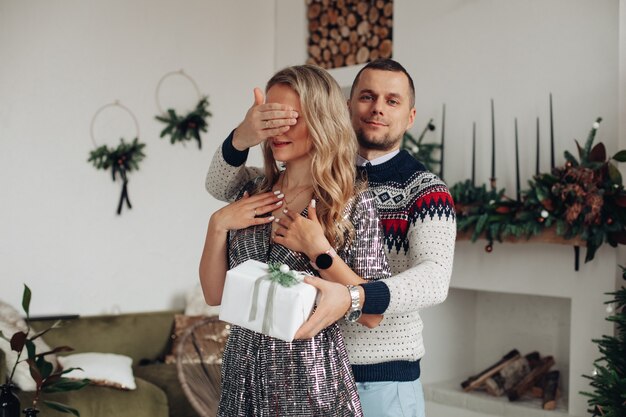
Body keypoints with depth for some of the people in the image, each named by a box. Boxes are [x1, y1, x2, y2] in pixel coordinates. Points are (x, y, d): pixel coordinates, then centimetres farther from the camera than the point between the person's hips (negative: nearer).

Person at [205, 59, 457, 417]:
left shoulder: (425, 189, -8)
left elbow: (435, 278, -23)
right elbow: (222, 186, 1)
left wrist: (352, 298, -42)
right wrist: (241, 139, -22)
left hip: (384, 378, -3)